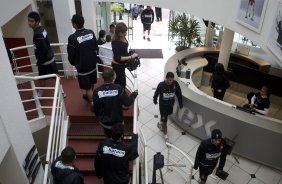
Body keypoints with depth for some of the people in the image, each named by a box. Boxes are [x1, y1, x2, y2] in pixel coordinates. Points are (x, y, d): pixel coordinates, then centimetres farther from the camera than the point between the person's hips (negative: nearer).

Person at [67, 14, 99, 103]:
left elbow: (71, 54, -13)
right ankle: (88, 96, 48)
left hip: (82, 66, -6)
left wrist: (73, 63, 7)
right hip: (93, 63, 6)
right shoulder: (91, 32, -7)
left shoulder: (72, 38, -23)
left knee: (88, 87, 8)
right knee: (91, 84, 24)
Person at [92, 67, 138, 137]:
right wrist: (134, 95, 3)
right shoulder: (119, 89, -26)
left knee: (109, 137, 31)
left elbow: (95, 109, -10)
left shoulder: (97, 91, -21)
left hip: (104, 122, 1)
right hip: (117, 121, -1)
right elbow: (127, 102, -16)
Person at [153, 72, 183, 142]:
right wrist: (155, 100, 7)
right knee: (164, 120, 3)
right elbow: (156, 93, -9)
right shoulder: (161, 85, -28)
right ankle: (165, 135, 20)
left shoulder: (175, 84, -20)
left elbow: (179, 93, -6)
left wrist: (180, 103, 0)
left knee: (166, 115, 28)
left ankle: (160, 124, 59)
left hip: (171, 104, 4)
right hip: (163, 105, -4)